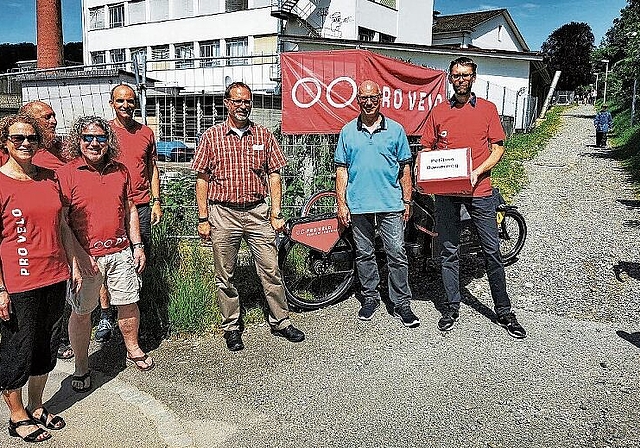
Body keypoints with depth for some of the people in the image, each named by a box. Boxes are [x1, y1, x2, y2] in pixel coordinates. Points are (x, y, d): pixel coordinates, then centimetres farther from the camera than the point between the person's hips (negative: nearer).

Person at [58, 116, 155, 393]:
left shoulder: (119, 171, 8)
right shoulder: (66, 174, -6)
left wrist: (137, 246, 10)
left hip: (120, 251, 4)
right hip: (85, 255, -4)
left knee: (129, 303, 13)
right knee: (81, 312, 7)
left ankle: (133, 350, 35)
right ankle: (81, 368, 25)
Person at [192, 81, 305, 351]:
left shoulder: (263, 135, 7)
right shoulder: (211, 137, 2)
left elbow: (274, 176, 7)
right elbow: (202, 179, 2)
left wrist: (276, 213, 1)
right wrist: (202, 219, -2)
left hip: (257, 212, 1)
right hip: (223, 215, -1)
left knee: (271, 270, 5)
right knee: (225, 276, 8)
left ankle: (280, 321, 21)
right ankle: (231, 328, 24)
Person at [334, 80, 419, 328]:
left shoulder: (395, 129, 4)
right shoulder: (348, 131, 6)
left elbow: (405, 168, 7)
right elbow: (341, 169, 6)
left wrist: (407, 202, 4)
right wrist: (341, 203, 0)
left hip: (391, 204, -1)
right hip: (358, 205, 1)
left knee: (397, 255, -1)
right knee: (364, 254, 11)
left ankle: (401, 304, 11)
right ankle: (370, 297, 27)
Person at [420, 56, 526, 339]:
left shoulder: (487, 109, 6)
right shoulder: (438, 112, 9)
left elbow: (498, 148, 4)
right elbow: (427, 150, 12)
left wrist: (477, 172, -12)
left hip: (479, 189, -1)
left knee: (492, 251, 2)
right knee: (449, 252, 6)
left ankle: (503, 311, 14)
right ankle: (452, 306, 20)